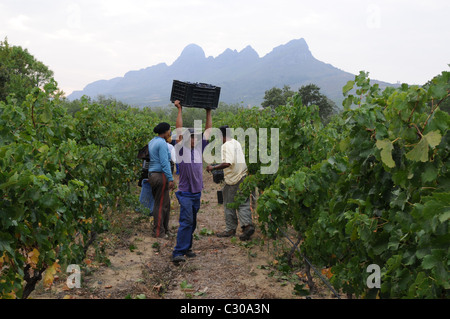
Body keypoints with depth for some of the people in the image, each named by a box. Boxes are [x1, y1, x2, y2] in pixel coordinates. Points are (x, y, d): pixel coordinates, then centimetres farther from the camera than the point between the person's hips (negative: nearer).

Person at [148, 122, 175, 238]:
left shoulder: (152, 142, 15)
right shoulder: (162, 143, -14)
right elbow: (164, 163, -19)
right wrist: (170, 179, -18)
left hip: (152, 174, 10)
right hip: (161, 175, -10)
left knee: (166, 203, 17)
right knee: (161, 204, -1)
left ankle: (165, 230, 24)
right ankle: (158, 232, 7)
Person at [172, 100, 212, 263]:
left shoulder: (199, 149, 10)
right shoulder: (181, 149, -4)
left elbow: (208, 130, 15)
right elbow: (179, 129, -8)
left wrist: (208, 112, 16)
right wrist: (180, 110, -7)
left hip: (197, 193, 6)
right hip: (185, 193, -6)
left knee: (192, 223, 12)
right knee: (186, 221, -14)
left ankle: (186, 248, 22)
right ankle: (178, 253, -13)